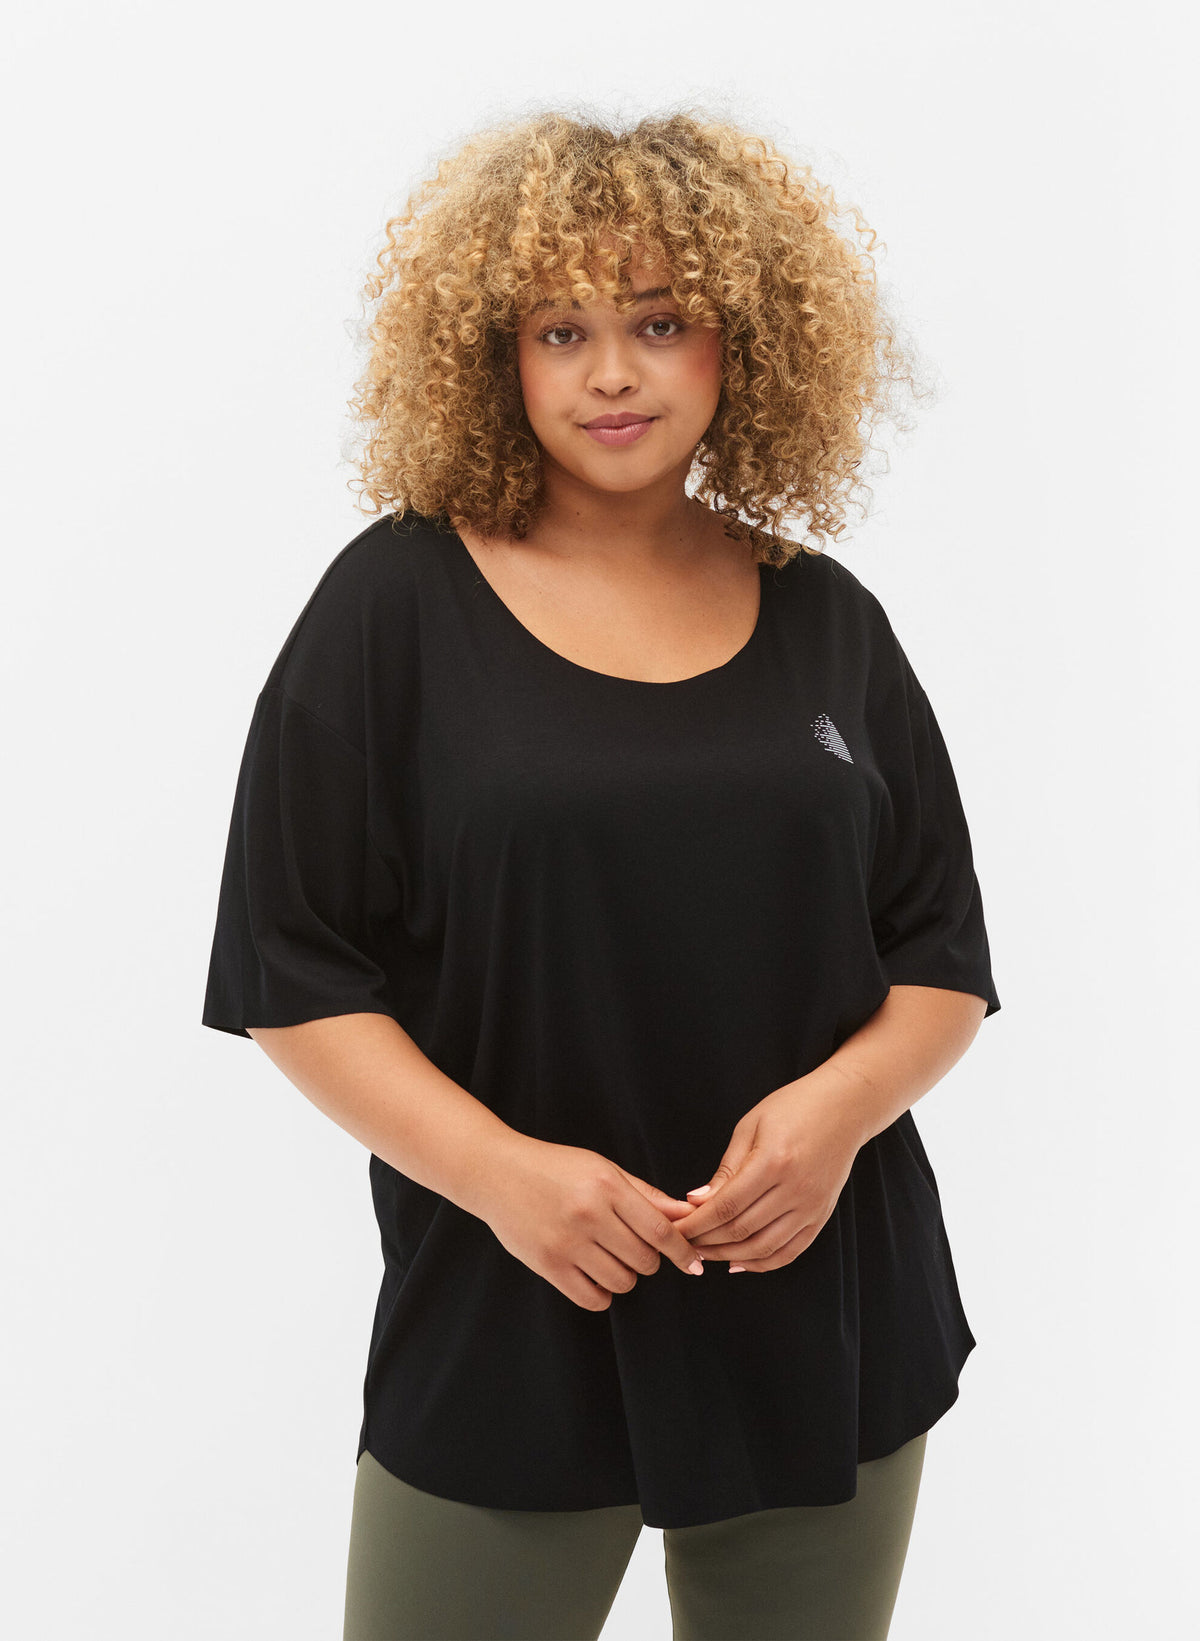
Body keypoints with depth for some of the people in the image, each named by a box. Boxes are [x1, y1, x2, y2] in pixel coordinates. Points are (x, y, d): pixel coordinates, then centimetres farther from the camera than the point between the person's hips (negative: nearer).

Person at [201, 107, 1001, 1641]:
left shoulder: (825, 620, 5)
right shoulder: (396, 604, -3)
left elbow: (943, 961, 8)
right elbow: (295, 978, -5)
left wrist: (839, 1103, -12)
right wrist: (497, 1167, -18)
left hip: (825, 1318, 3)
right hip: (501, 1326, -3)